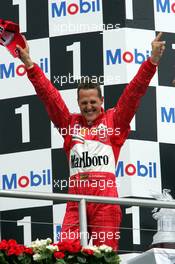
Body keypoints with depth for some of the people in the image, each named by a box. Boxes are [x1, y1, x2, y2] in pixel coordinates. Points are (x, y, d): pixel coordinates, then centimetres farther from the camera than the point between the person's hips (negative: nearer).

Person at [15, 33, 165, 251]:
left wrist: (153, 61, -3)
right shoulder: (70, 123, 18)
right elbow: (49, 95, 16)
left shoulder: (113, 120, 13)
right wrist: (29, 64, 10)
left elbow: (133, 93, 6)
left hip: (105, 197, -2)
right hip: (75, 198, 2)